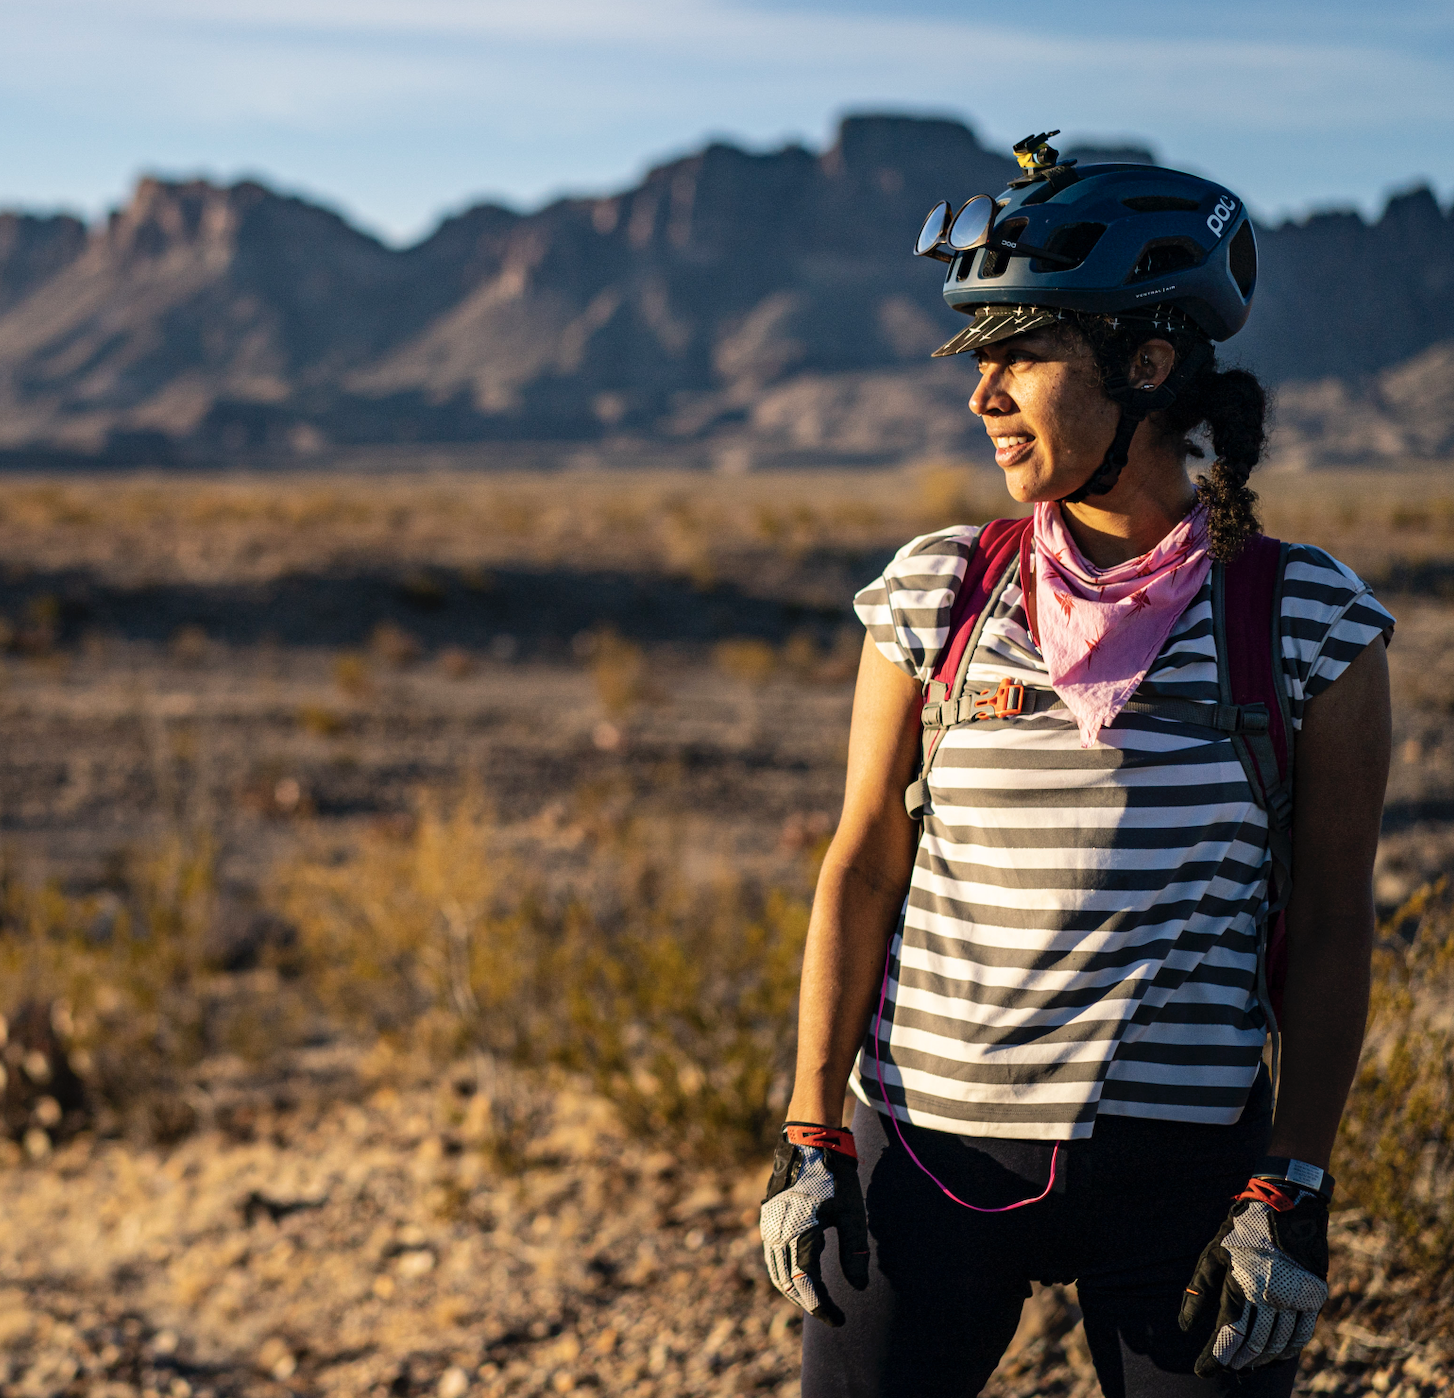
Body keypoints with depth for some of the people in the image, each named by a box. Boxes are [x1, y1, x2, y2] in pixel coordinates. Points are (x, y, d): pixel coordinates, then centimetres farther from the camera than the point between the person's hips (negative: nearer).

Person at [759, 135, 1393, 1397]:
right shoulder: (934, 595, 2)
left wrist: (1295, 1196, -4)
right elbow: (861, 869, 4)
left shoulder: (1306, 621, -2)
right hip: (932, 1150, 1)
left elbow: (1332, 927, 0)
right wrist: (810, 1141, 1)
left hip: (1184, 1165, -1)